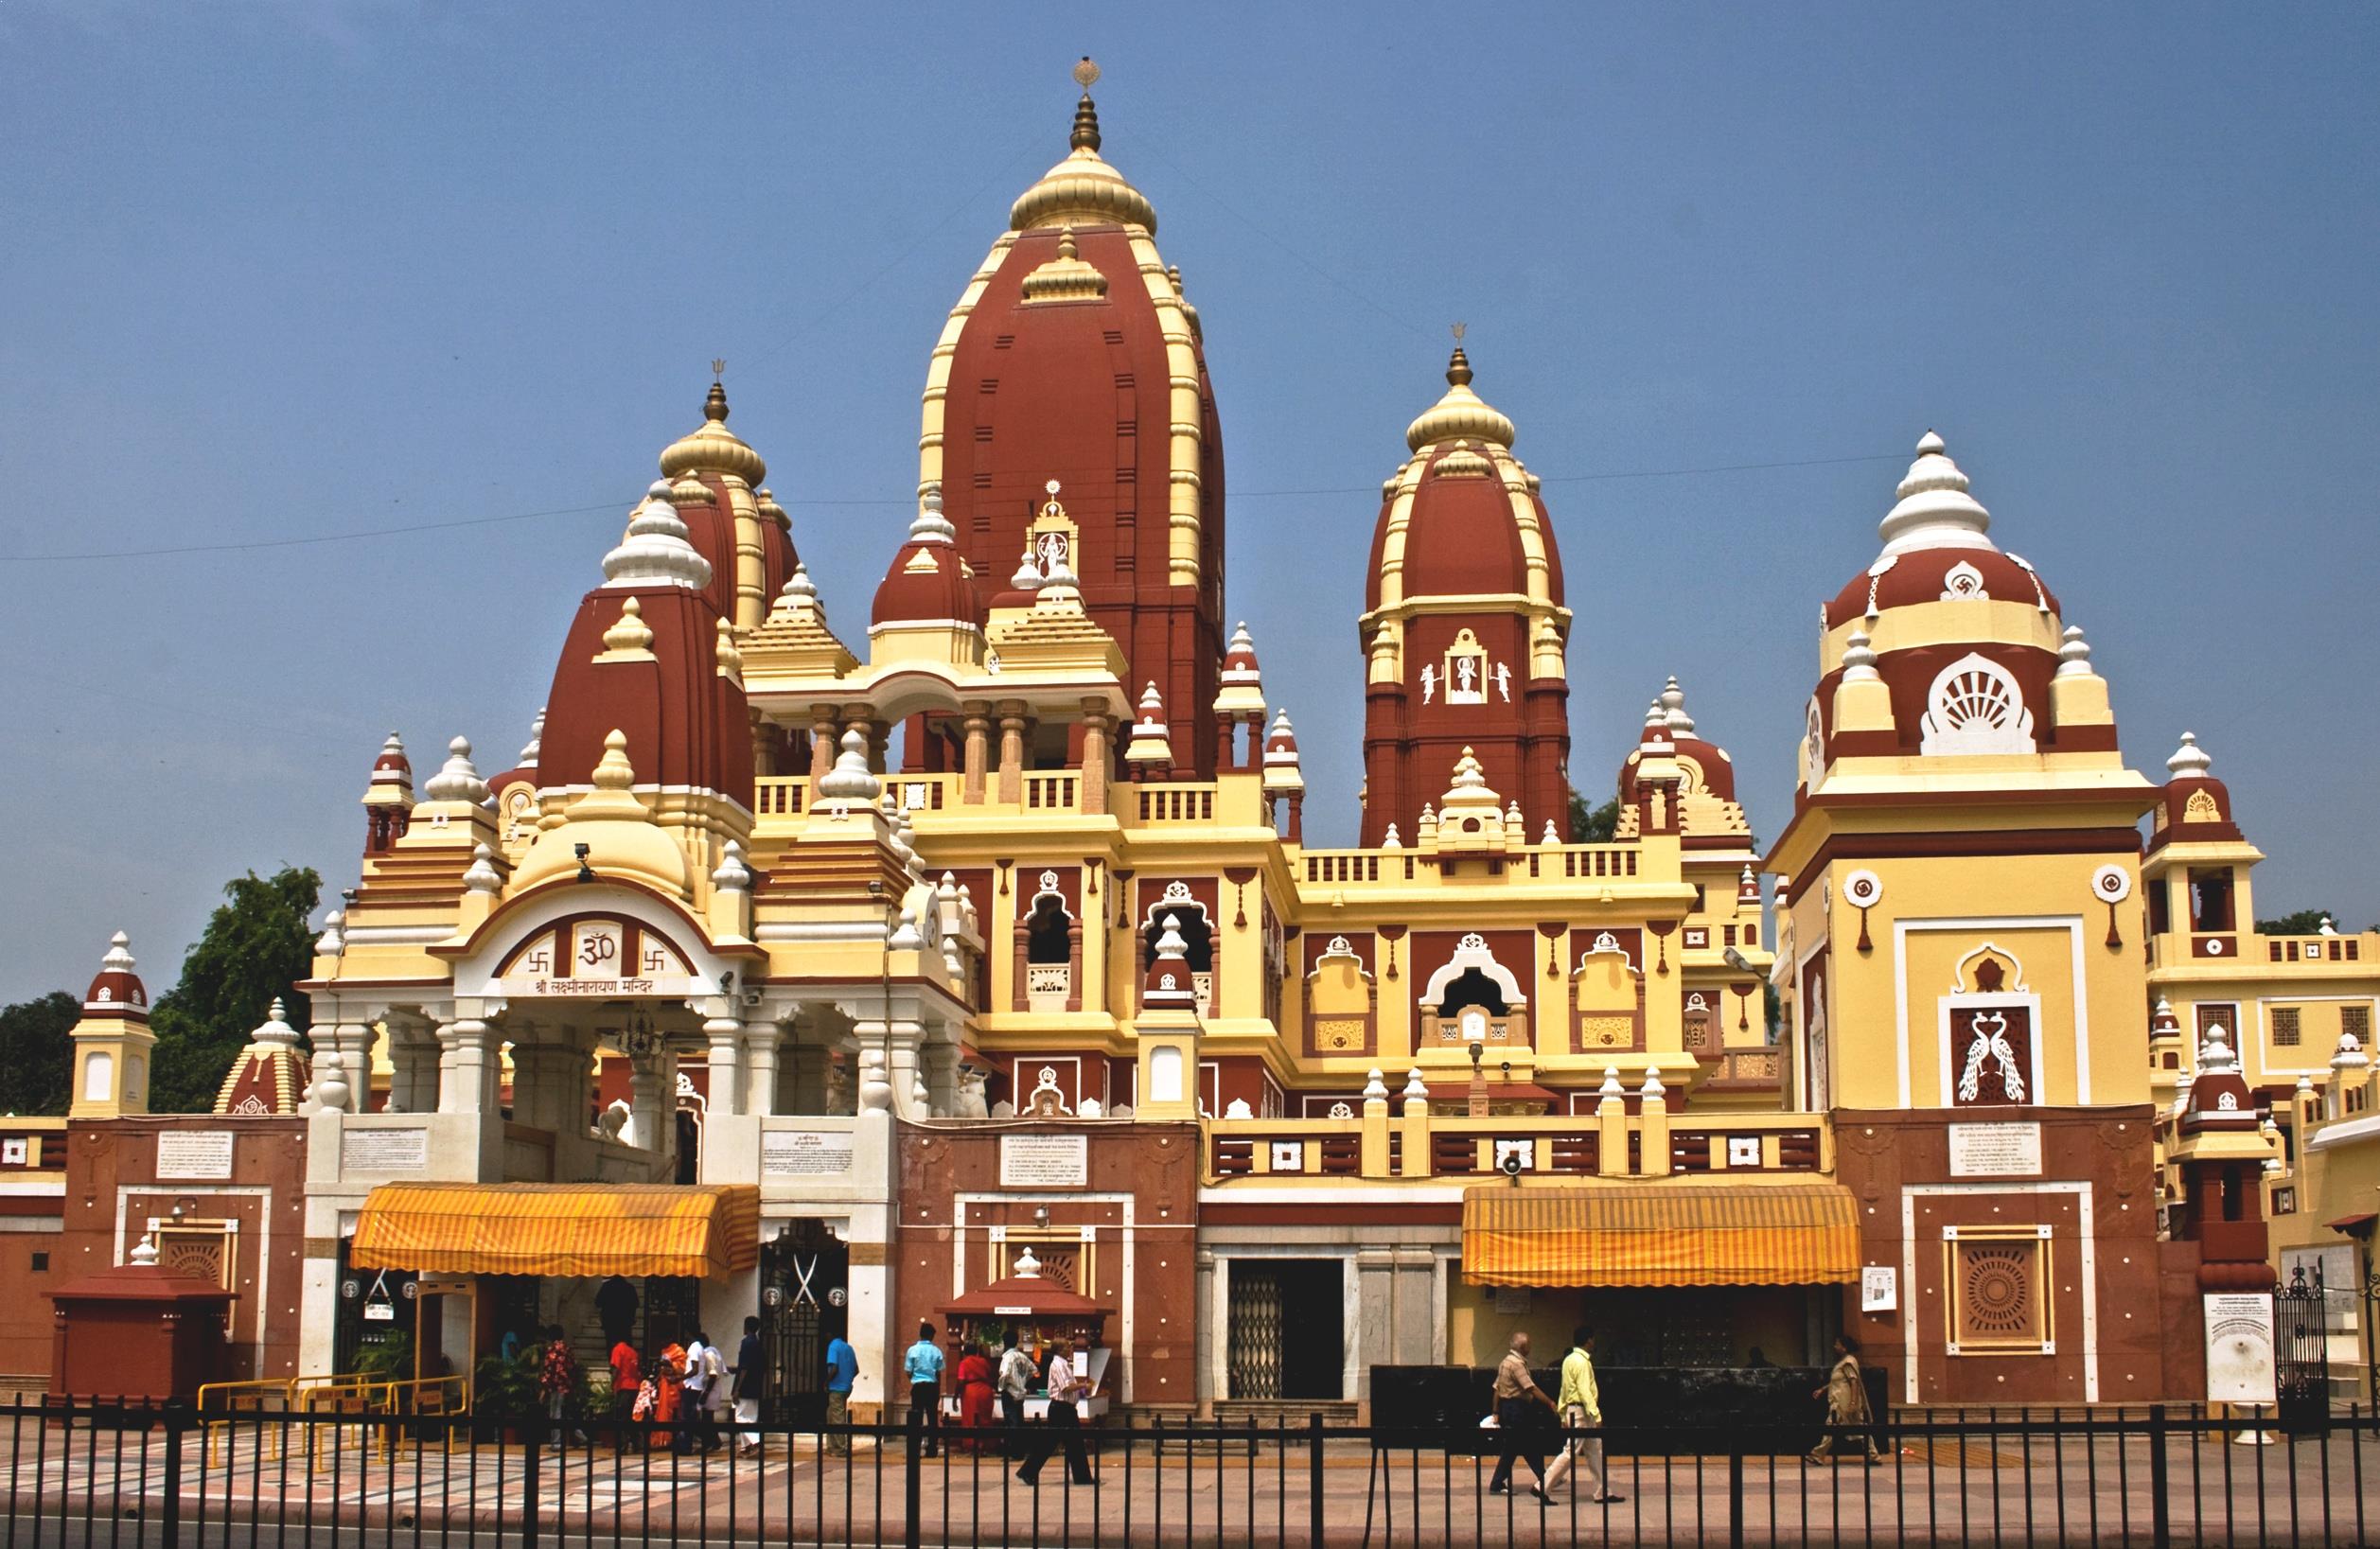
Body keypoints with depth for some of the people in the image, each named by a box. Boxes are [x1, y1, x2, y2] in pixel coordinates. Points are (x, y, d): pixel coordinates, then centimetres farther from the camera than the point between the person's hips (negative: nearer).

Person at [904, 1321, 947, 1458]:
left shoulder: (913, 1350, -5)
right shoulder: (936, 1351, -2)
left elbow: (908, 1372, -2)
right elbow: (939, 1373, 1)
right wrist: (938, 1390, 12)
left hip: (918, 1386, -1)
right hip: (932, 1386, 1)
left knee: (916, 1419, 3)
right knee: (933, 1418, 8)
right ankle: (931, 1450, 6)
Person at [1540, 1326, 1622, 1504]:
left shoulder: (1569, 1360, 13)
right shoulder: (1582, 1362, -16)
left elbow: (1564, 1391, 16)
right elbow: (1584, 1391, -22)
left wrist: (1563, 1416, 19)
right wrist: (1597, 1416, -23)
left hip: (1572, 1410, 10)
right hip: (1581, 1411, -10)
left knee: (1595, 1452, 12)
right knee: (1571, 1453, -8)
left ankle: (1603, 1492, 14)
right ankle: (1543, 1487, -8)